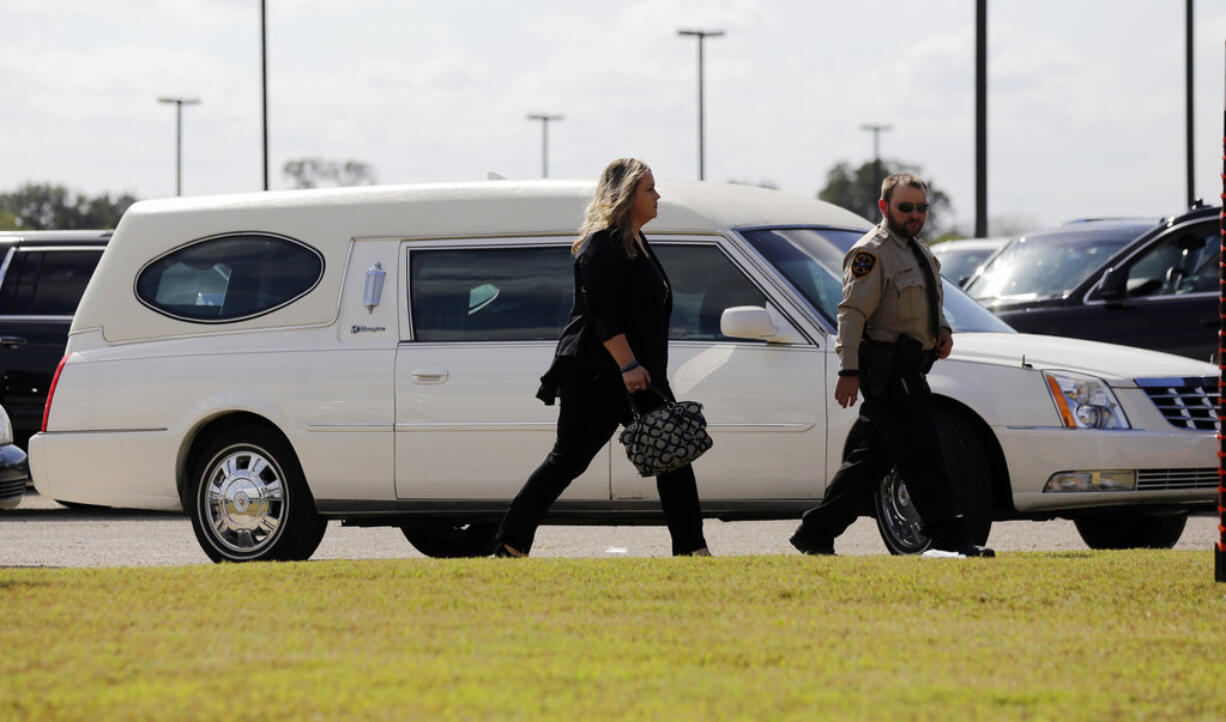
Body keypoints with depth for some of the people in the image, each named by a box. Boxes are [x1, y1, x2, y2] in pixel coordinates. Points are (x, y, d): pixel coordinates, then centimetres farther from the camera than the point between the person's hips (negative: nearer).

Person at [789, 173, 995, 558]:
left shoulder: (918, 252, 21)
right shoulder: (872, 252, -10)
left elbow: (927, 305, 33)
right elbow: (853, 312, -16)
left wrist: (942, 331, 11)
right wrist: (849, 371, -23)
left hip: (907, 373, 10)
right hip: (886, 371, -10)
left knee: (873, 458, 11)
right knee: (921, 454, -12)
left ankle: (815, 534, 16)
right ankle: (949, 538, -13)